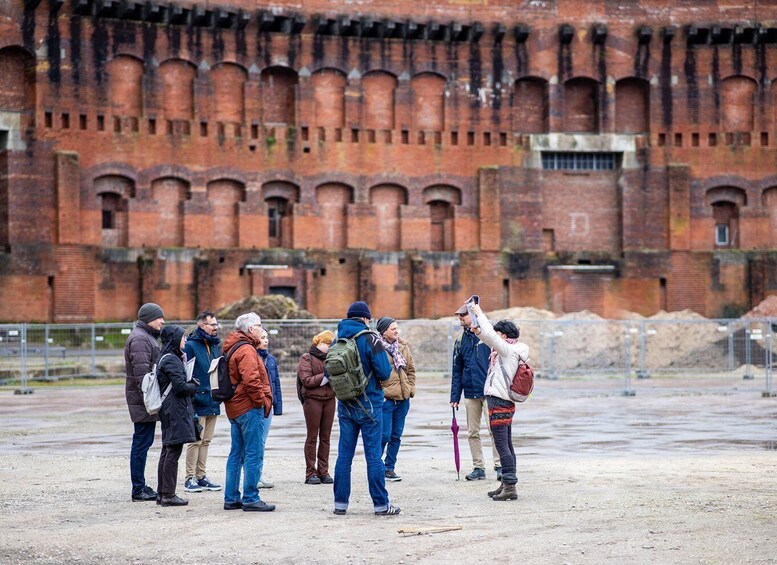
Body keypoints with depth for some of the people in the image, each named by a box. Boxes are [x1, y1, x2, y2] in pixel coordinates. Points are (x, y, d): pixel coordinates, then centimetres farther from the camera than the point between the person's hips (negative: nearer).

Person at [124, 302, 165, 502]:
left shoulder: (147, 337, 20)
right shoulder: (140, 339, -14)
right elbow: (141, 372, -22)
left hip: (146, 401, 11)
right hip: (143, 401, -11)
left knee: (143, 442, 14)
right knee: (142, 443, -7)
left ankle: (140, 487, 21)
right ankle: (138, 490, -4)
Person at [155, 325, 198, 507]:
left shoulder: (166, 358, 16)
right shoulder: (172, 360, -15)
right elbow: (180, 386, -20)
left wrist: (190, 383, 4)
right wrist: (194, 387, -2)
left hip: (168, 409, 11)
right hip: (176, 409, -11)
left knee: (167, 450, 14)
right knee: (173, 451, -7)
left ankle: (162, 493, 18)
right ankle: (168, 495, -6)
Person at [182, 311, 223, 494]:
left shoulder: (216, 346, 14)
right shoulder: (191, 346, -10)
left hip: (213, 402, 7)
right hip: (198, 402, -7)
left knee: (206, 441, 12)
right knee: (195, 441, -4)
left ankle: (201, 476, 19)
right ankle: (190, 478, 1)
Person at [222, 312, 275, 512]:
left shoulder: (233, 348, 17)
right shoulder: (246, 350, -15)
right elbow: (251, 380, -25)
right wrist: (262, 401, -14)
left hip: (234, 408, 10)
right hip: (249, 408, -10)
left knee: (236, 454, 14)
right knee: (254, 454, -7)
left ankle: (231, 498, 17)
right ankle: (250, 499, -7)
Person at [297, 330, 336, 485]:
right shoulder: (306, 359, 0)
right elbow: (306, 380, -11)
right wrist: (325, 376, -16)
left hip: (329, 399, 5)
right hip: (312, 399, -5)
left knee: (325, 437, 6)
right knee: (312, 437, -1)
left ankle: (323, 472, 10)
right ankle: (311, 473, 1)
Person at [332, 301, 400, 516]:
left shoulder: (338, 339, 3)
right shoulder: (371, 339, -12)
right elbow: (384, 372, -14)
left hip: (345, 405, 4)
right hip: (369, 403, -4)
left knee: (344, 454, 9)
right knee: (373, 454, -1)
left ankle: (340, 502, 11)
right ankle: (381, 504, 2)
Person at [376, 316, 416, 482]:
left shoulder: (403, 346, 10)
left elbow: (411, 369, 19)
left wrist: (410, 389, 11)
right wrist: (380, 392, -13)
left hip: (403, 399, 7)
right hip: (385, 399, -7)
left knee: (396, 436, 11)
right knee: (384, 435, -6)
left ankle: (389, 468, 20)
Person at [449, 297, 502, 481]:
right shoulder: (461, 340, 11)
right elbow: (457, 371, 13)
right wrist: (455, 396, 8)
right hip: (470, 393, 5)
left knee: (494, 429, -7)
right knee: (472, 433, 7)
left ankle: (499, 466, -1)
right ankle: (478, 468, 14)